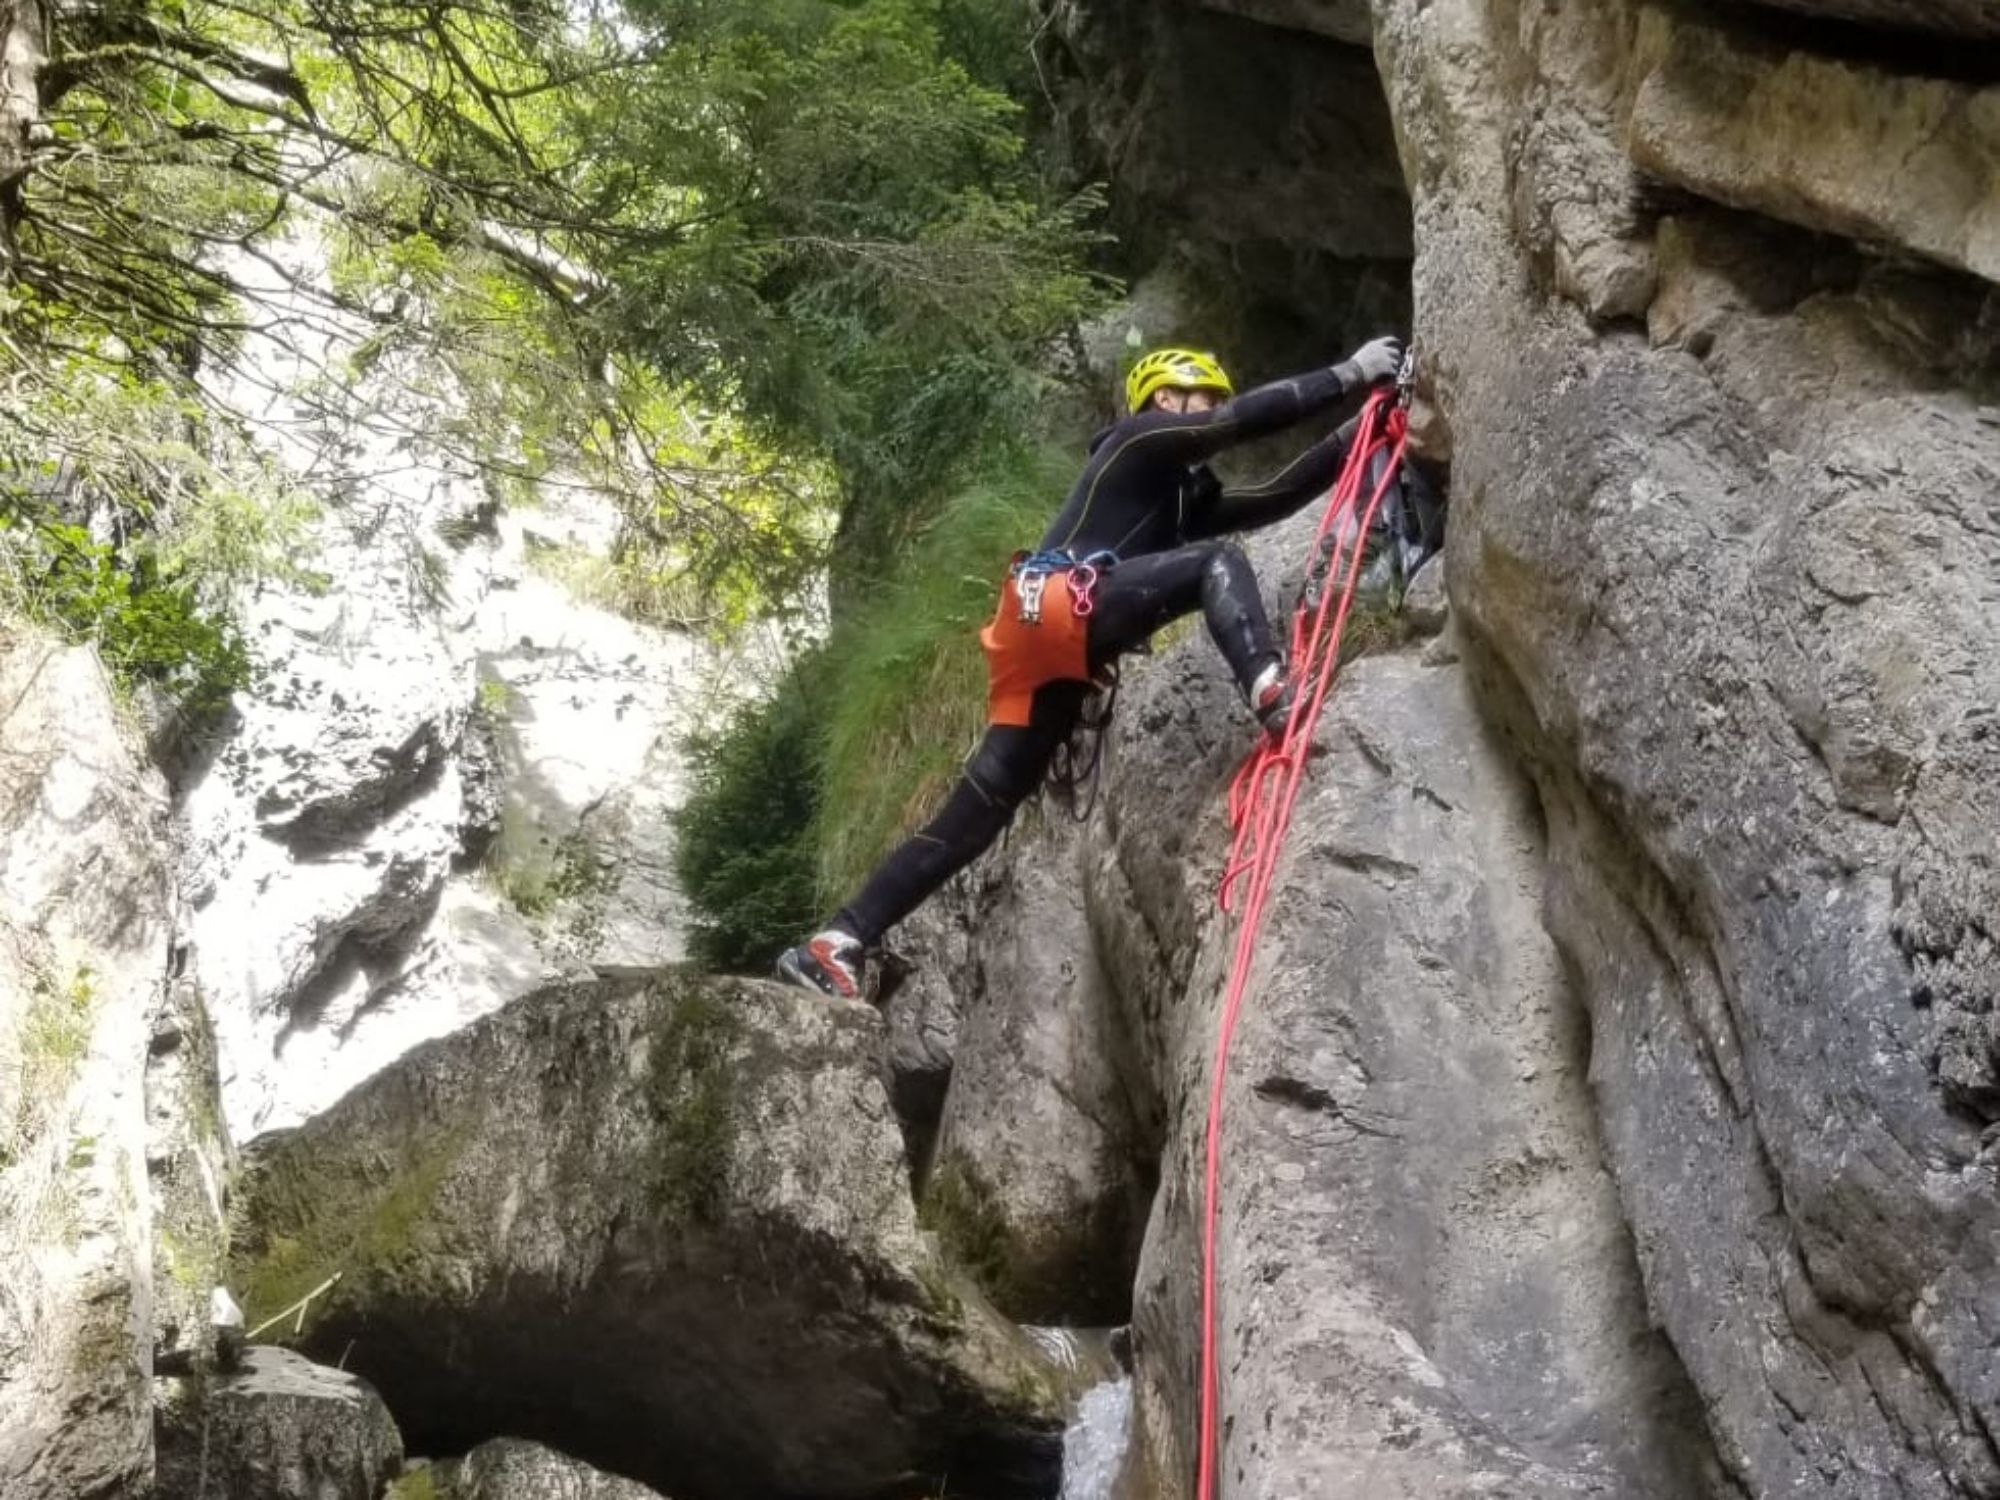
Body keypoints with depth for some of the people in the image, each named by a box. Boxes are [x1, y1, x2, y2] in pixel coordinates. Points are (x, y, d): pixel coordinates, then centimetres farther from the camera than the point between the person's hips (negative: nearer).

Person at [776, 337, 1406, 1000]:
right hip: (1053, 604, -9)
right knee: (1217, 563, -15)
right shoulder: (1139, 440, 9)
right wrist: (1349, 374, 0)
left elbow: (1276, 497, 24)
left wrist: (1352, 435, 18)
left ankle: (834, 944, 0)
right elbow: (1243, 418, -3)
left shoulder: (1188, 493, 33)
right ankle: (1271, 694, -40)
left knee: (975, 814, 2)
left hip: (1060, 658, 9)